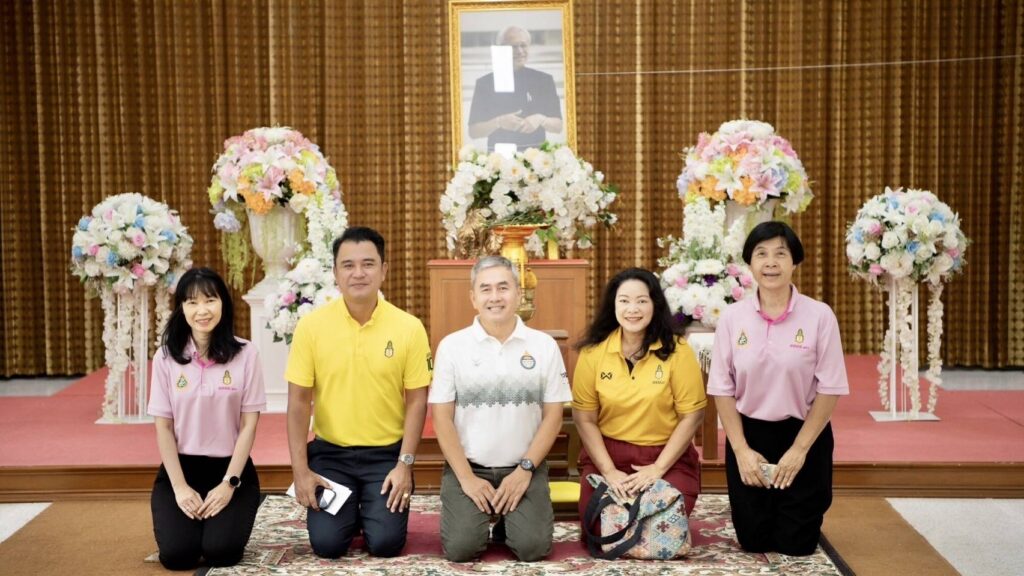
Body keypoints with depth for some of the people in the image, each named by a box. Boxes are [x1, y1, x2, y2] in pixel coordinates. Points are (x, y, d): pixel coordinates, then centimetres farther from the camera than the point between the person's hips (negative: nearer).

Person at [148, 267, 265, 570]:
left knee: (222, 551, -19)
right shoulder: (166, 357, -3)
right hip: (180, 467, 1)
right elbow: (163, 427, -1)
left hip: (231, 466, -1)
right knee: (176, 554, -16)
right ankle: (195, 516, 18)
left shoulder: (245, 354, -6)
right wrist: (180, 486, -9)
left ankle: (216, 518, 16)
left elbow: (249, 425, -5)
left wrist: (229, 483, -11)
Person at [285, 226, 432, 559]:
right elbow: (299, 401, -5)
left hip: (387, 453, 0)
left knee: (386, 543, -11)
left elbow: (416, 400, -3)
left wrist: (405, 464, -9)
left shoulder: (409, 328, -8)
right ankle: (350, 512, 24)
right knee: (327, 543, -10)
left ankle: (375, 509, 24)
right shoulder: (311, 326, -8)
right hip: (329, 452, 1)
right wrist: (300, 470, -8)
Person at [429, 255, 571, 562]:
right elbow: (442, 418, -3)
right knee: (460, 548, -17)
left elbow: (553, 416, 1)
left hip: (524, 469, 1)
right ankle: (482, 515, 17)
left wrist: (525, 470, -8)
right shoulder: (452, 346, -2)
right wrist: (466, 477, -9)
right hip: (467, 467, 0)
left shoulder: (544, 345, 0)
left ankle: (509, 519, 18)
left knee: (533, 547, -16)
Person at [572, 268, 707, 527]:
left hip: (668, 457, -1)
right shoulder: (593, 352, -4)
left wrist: (658, 468, -12)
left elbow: (692, 415, -6)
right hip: (607, 455, 1)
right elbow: (584, 419, -1)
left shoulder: (677, 350, -8)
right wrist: (609, 471, -10)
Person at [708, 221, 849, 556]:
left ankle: (806, 509, 38)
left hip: (803, 435, -1)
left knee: (795, 544, 5)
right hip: (749, 434, 2)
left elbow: (829, 389, -8)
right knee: (754, 541, 7)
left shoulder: (819, 316, -11)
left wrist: (799, 449, -11)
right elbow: (722, 389, -1)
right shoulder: (732, 317, -5)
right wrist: (741, 449, -7)